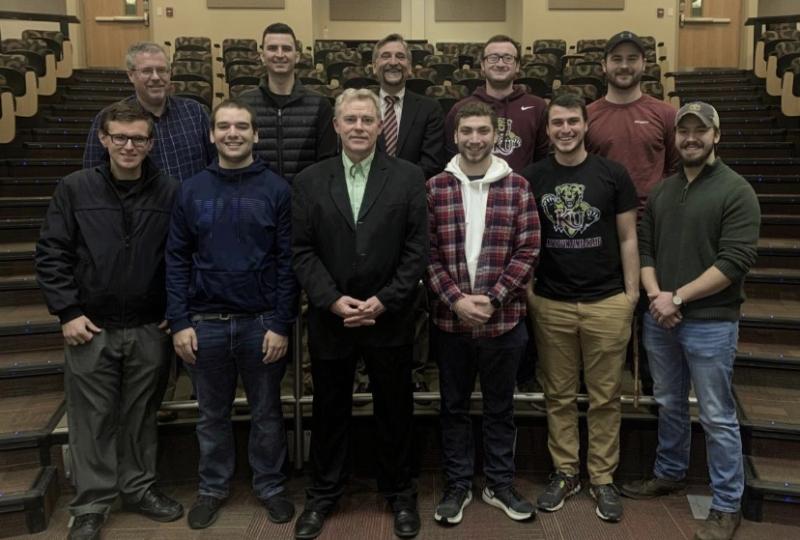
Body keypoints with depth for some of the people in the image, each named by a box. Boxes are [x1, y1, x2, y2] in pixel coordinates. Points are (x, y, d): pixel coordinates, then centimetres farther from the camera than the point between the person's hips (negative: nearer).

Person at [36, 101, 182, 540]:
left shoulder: (170, 193, -2)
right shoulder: (74, 188, -2)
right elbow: (50, 254, -1)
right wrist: (68, 312, -6)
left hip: (150, 329, 1)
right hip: (90, 328, 0)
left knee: (141, 415, 14)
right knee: (92, 418, 9)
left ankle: (139, 488, 33)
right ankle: (91, 504, 24)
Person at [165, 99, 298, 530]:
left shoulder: (276, 189, -3)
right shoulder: (191, 190, 3)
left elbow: (287, 261, -5)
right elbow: (177, 260, 2)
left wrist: (281, 325, -9)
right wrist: (179, 323, -4)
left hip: (261, 322, -1)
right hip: (205, 323, 2)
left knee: (266, 413, 12)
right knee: (212, 414, 15)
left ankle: (270, 486, 30)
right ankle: (213, 487, 33)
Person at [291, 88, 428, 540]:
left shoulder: (409, 177, -1)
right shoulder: (310, 181, 3)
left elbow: (417, 250, -5)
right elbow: (302, 250, -1)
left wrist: (383, 301, -13)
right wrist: (333, 300, -12)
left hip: (390, 319, -1)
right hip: (329, 319, 1)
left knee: (395, 411, 12)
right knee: (330, 411, 14)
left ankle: (400, 493, 32)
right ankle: (324, 494, 32)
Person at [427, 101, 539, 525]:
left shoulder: (517, 187, 0)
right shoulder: (434, 188, 0)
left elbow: (528, 251, -3)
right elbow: (427, 253, -3)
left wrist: (491, 298, -12)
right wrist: (456, 299, -13)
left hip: (504, 318, 0)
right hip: (450, 318, 0)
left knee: (500, 407, 13)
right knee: (454, 406, 13)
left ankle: (500, 484, 30)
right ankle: (457, 485, 28)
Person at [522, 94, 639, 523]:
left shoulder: (612, 174, 1)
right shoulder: (532, 178, 3)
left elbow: (628, 238, 4)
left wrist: (631, 292, -1)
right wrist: (524, 290, 3)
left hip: (606, 303, -1)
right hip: (550, 304, 1)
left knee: (605, 397, 7)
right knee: (559, 395, 10)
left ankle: (602, 478, 21)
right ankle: (564, 472, 24)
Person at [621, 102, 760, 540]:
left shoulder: (736, 191, -8)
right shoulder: (661, 190, 11)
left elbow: (735, 261, -16)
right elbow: (643, 246, 10)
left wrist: (678, 297, -16)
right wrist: (655, 295, -7)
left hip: (711, 323, -5)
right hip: (659, 320, 6)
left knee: (717, 417, 4)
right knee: (669, 405, 20)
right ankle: (669, 474, 39)